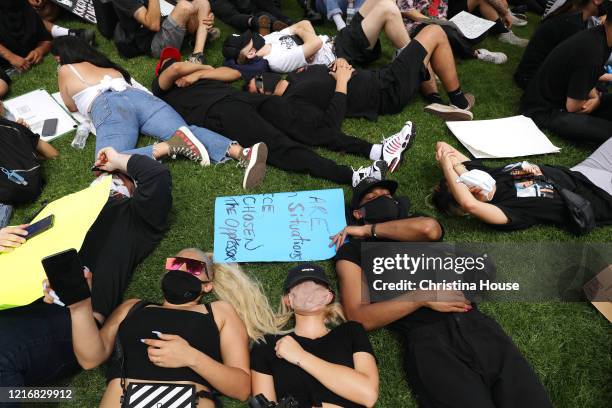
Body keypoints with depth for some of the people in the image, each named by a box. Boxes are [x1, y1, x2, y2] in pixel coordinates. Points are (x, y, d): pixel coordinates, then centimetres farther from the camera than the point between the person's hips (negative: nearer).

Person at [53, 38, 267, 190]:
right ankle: (244, 153, -45)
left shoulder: (65, 71, 29)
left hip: (108, 107, -5)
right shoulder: (105, 64, 40)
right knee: (187, 131, -19)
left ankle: (168, 147, -47)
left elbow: (72, 106, 42)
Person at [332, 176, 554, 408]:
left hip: (475, 323, 4)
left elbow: (429, 228, -4)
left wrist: (371, 230, 8)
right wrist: (422, 296, -10)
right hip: (426, 340, -3)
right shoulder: (353, 251, 12)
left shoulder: (416, 233, 24)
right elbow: (359, 318, -2)